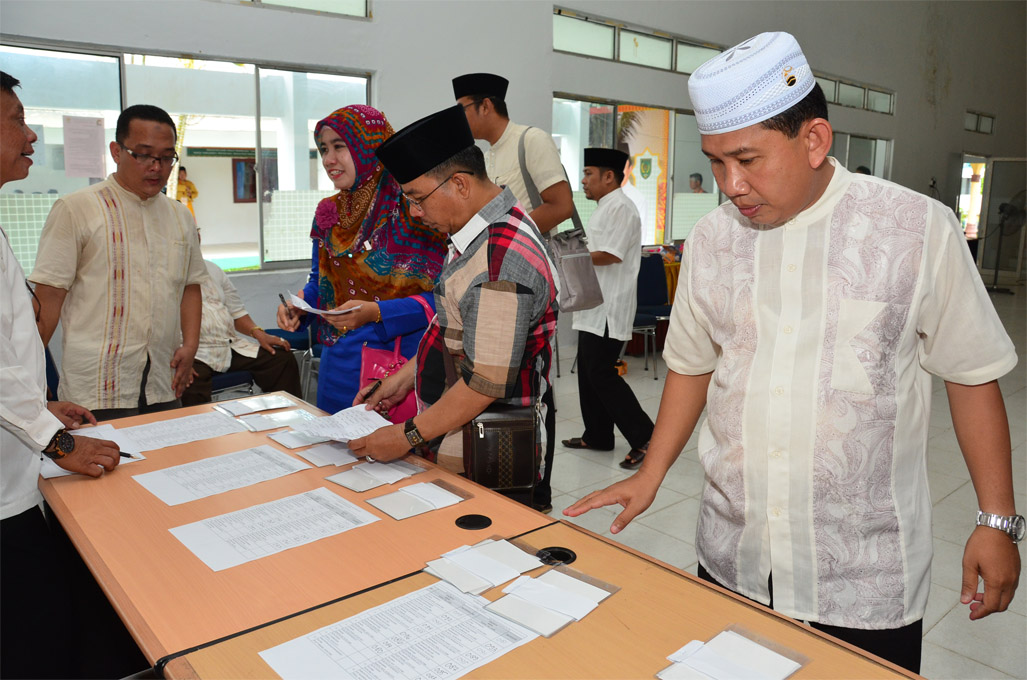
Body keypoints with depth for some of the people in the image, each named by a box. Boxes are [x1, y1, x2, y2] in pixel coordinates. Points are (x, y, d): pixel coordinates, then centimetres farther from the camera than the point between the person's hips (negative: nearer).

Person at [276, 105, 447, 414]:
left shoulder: (413, 208, -12)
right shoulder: (328, 214, 8)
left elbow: (440, 296, -15)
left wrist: (375, 312, -24)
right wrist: (298, 304, -2)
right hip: (338, 364, 6)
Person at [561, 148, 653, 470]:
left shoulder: (621, 208, -14)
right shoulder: (603, 208, 19)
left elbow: (611, 255, -23)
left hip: (609, 308, -11)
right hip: (594, 307, 11)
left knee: (601, 373, -10)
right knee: (589, 371, 14)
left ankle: (644, 437, -1)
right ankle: (597, 436, 25)